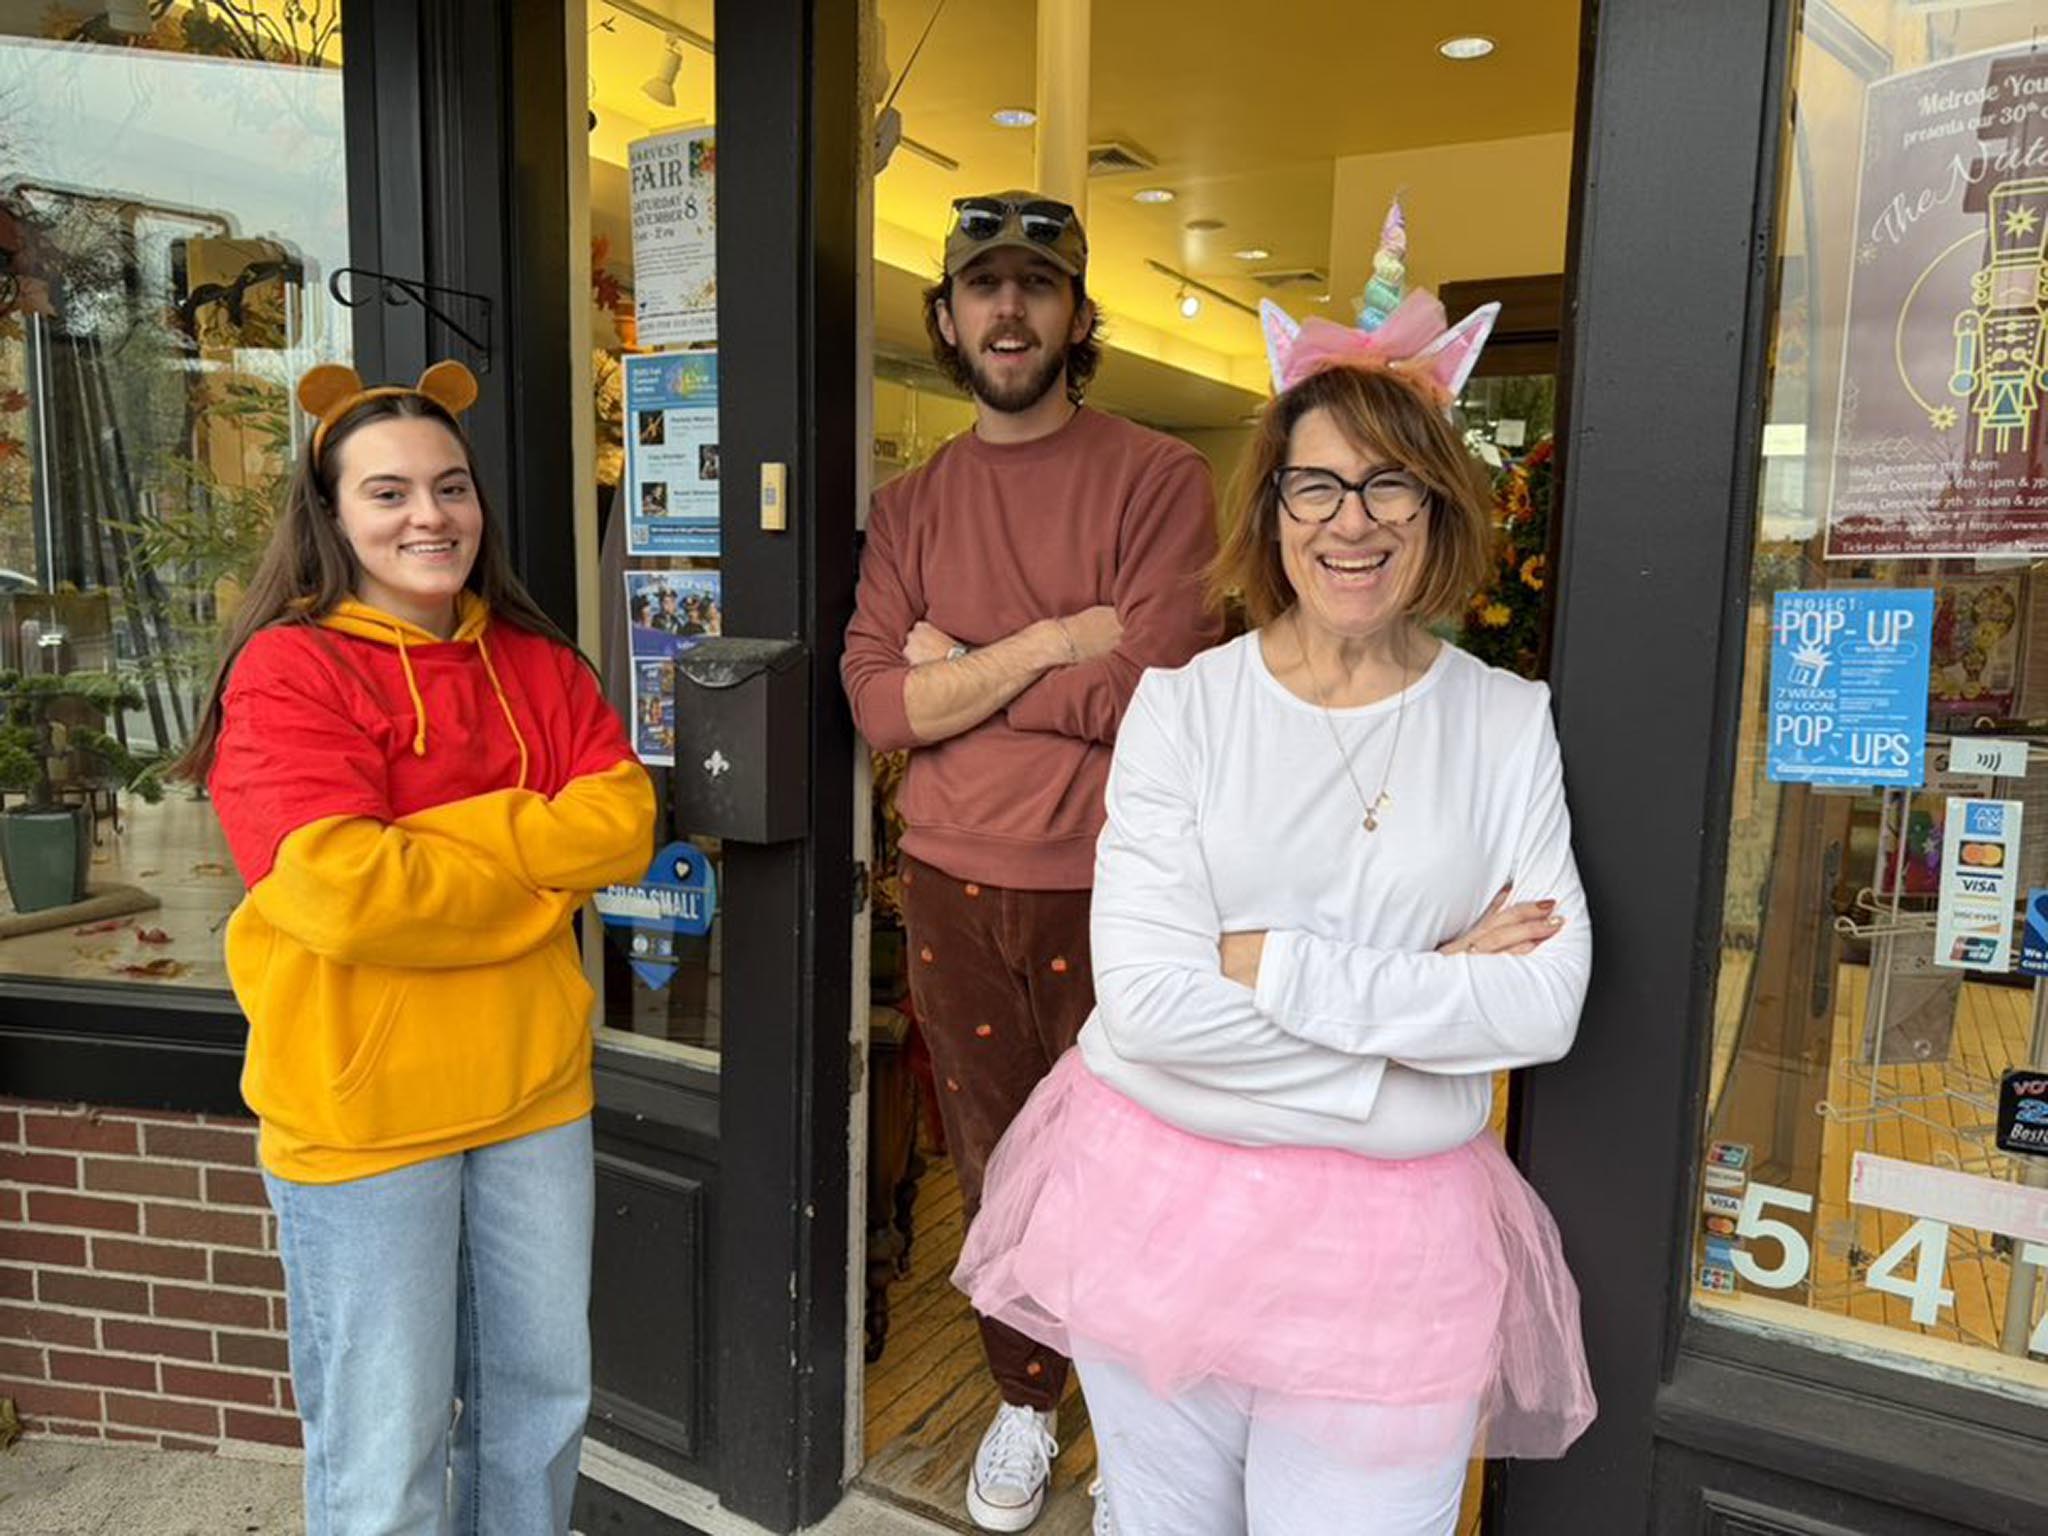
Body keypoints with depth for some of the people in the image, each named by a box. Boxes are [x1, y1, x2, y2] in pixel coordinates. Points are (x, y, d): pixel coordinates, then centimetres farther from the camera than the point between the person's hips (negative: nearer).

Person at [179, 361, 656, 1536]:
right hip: (362, 1107, -5)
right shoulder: (288, 671, -10)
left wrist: (439, 836, -15)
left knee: (543, 1397, 20)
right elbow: (344, 890, -22)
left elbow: (626, 822, -5)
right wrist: (538, 863, -11)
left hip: (533, 1083, 5)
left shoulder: (539, 664, 7)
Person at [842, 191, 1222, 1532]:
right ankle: (1025, 1403, 39)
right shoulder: (911, 505, 8)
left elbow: (1143, 690, -17)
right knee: (993, 1165, 17)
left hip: (1108, 889, -3)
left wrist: (958, 667, -8)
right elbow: (880, 704, -5)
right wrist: (1053, 641, -15)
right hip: (953, 889, 4)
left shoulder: (1160, 478, -5)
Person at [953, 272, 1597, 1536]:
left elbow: (1546, 1004, -11)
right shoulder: (1183, 706, -8)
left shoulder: (1508, 726, -2)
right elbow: (1147, 997, -17)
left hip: (1392, 1241, 1)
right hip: (1161, 1204, 0)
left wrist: (1275, 966, -18)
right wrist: (1430, 1001, -15)